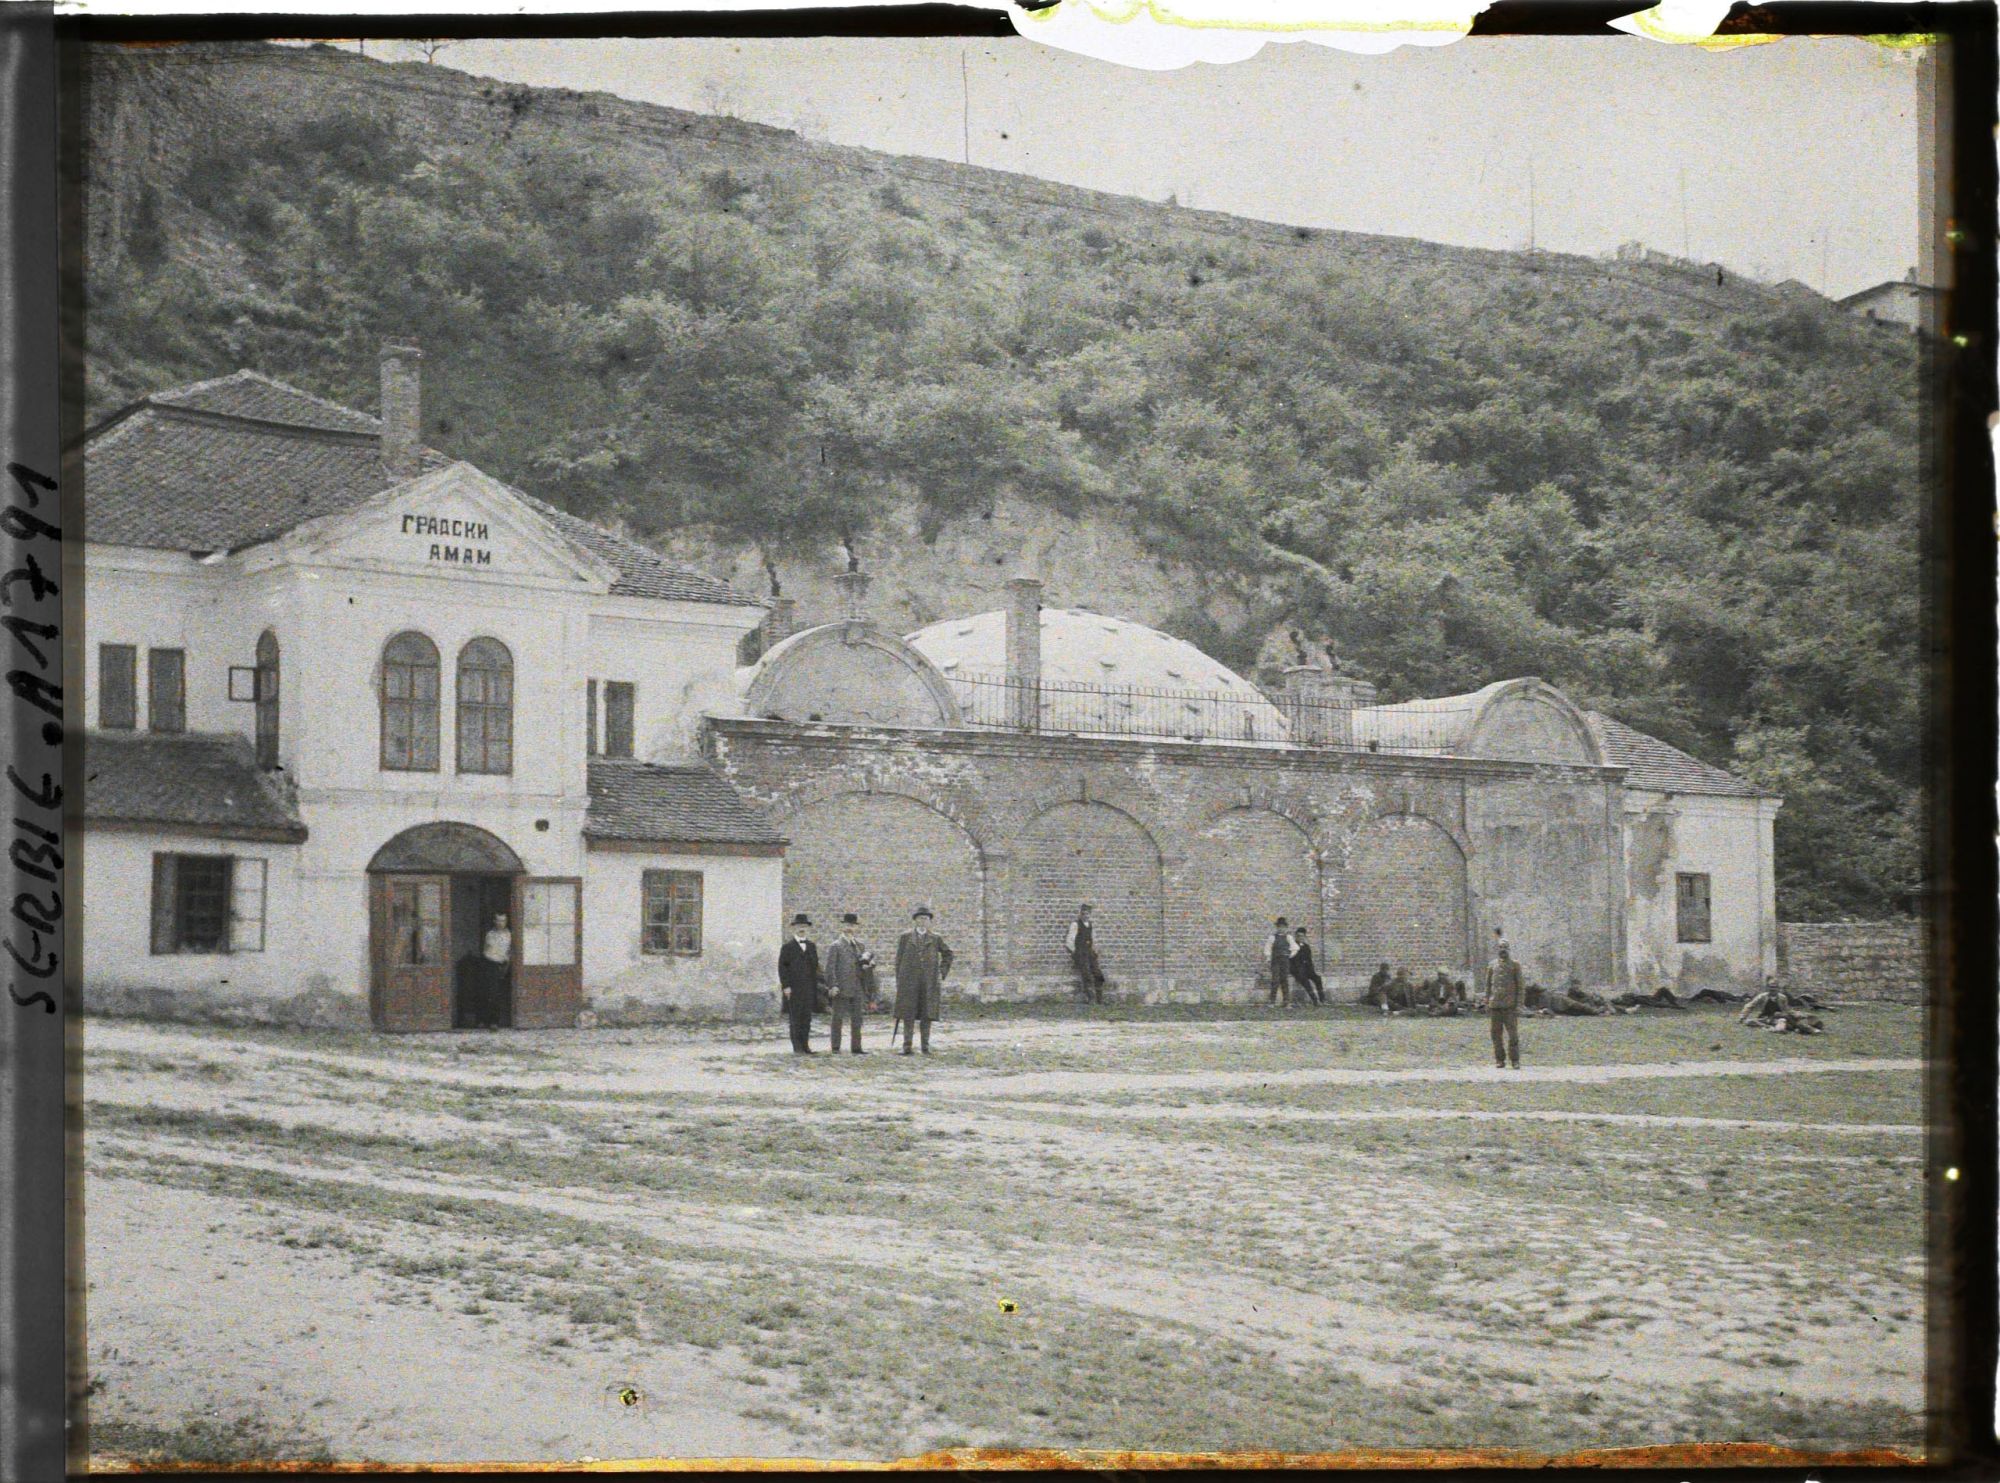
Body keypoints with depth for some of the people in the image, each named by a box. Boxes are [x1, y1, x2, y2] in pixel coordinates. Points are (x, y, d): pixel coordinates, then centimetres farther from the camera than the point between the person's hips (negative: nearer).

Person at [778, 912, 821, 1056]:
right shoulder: (788, 947, 1)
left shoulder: (812, 946, 14)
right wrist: (785, 986, -13)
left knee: (807, 1018, 3)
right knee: (795, 1018, -4)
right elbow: (782, 967, -4)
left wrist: (815, 987, 9)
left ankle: (805, 1046, 8)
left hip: (809, 989, 4)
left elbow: (815, 966, 15)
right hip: (793, 989, -4)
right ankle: (797, 1047, -1)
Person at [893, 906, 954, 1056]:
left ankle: (926, 1046, 4)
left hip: (929, 981, 1)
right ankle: (907, 1046, -1)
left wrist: (942, 973, 10)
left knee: (927, 1015, -1)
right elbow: (899, 960, 6)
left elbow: (948, 954, 20)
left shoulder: (935, 939, 8)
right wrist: (899, 982, 2)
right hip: (909, 981, -1)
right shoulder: (905, 937, 6)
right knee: (908, 1015, -3)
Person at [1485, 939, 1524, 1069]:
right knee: (1496, 1034, 4)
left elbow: (1520, 986, 1)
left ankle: (1515, 1060, -1)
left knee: (1513, 1034, -6)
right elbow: (1488, 986, 15)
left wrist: (1518, 1005, -7)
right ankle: (1500, 1060, 10)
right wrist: (1486, 1004, 9)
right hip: (1495, 1004, 3)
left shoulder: (1515, 965, 4)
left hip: (1510, 1005, -3)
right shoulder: (1492, 965, 12)